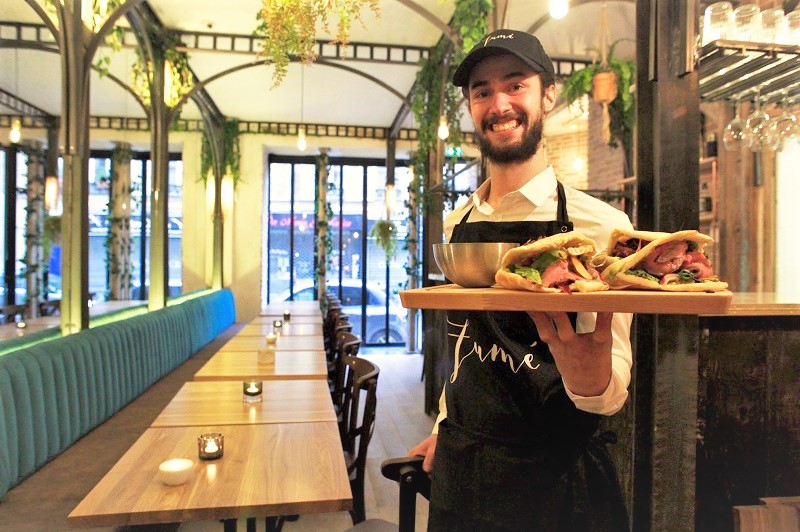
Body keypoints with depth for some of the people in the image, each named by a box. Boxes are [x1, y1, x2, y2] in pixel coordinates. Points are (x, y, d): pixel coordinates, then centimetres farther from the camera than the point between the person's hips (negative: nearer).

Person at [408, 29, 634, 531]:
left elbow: (613, 389, -15)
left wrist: (590, 377, -36)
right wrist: (447, 430, 13)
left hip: (555, 480, -4)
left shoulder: (600, 224, -15)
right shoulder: (457, 224, 0)